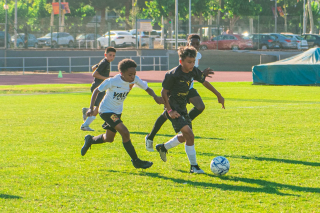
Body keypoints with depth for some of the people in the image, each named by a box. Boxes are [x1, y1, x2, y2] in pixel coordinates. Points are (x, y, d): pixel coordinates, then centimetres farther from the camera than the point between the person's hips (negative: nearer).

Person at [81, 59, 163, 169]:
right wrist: (91, 108, -19)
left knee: (109, 138, 21)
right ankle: (136, 161, -12)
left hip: (117, 111, 7)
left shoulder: (134, 79, -15)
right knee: (125, 133, -22)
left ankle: (90, 140, 50)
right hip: (106, 110, -7)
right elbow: (97, 91, -15)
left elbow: (147, 88, -5)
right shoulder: (112, 81, -27)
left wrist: (155, 97, -26)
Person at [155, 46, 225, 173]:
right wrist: (170, 111, -20)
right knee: (189, 135, -18)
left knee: (185, 136, 19)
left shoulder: (194, 71, -3)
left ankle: (163, 148, 42)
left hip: (183, 107, 8)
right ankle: (193, 166, -10)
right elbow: (164, 92, -14)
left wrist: (218, 95, 14)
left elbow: (204, 82, 13)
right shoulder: (173, 75, -22)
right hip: (173, 107, -8)